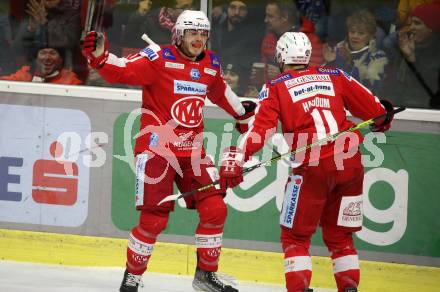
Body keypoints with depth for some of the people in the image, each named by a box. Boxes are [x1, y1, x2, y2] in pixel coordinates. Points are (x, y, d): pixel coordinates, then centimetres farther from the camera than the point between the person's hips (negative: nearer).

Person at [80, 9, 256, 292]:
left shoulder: (211, 64, 9)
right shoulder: (159, 58, -10)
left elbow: (220, 91, 30)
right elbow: (120, 71, -19)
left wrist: (243, 113, 43)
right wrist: (99, 56, -37)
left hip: (191, 150, 6)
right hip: (156, 147, -6)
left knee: (215, 209, 0)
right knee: (155, 216, -8)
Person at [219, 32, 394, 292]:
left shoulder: (275, 88, 6)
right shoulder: (335, 76, 14)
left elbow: (260, 127, -7)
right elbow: (372, 106, 18)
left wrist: (236, 159, -12)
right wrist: (383, 120, 38)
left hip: (313, 167, -3)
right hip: (351, 164, 4)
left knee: (296, 236, 8)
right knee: (340, 236, 19)